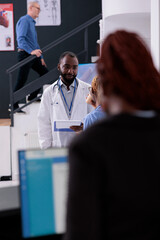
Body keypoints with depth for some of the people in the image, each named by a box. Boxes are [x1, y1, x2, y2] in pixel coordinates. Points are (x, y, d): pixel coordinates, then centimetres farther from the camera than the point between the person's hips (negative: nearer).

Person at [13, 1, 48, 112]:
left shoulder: (32, 23, 20)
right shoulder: (24, 20, -10)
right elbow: (20, 39, -22)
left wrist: (41, 57, 26)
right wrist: (31, 51, -32)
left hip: (33, 55, 10)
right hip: (25, 54, -10)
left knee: (44, 72, 11)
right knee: (22, 81, -8)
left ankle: (32, 97, 20)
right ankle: (13, 105, -2)